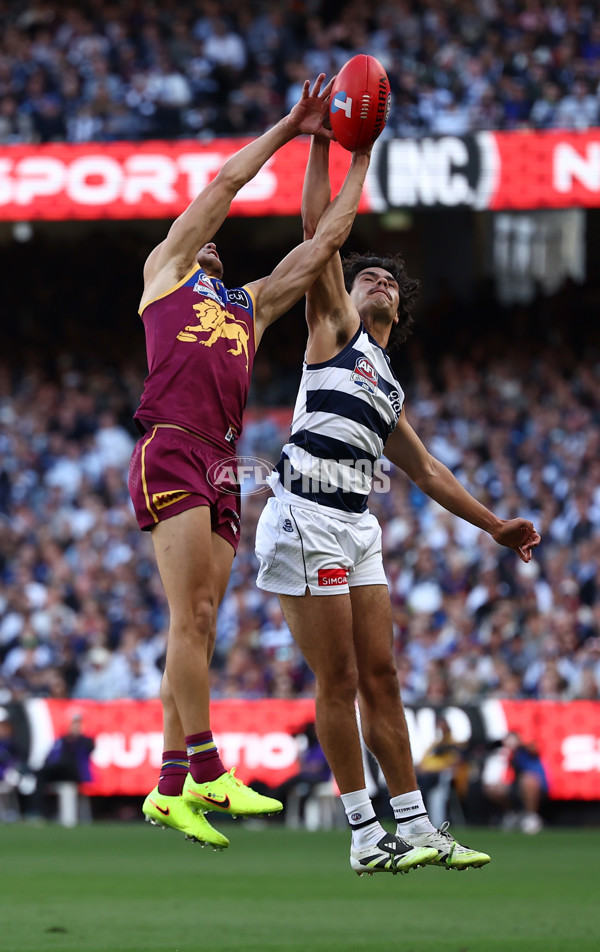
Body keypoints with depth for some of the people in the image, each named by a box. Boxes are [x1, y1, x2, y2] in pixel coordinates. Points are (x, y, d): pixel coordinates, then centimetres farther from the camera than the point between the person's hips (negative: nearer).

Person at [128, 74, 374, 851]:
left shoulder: (251, 305, 31)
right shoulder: (165, 270, 17)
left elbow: (324, 241, 29)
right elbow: (225, 183, 14)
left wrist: (359, 161, 28)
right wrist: (290, 129, 21)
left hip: (220, 466, 6)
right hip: (170, 449, -6)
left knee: (199, 626, 1)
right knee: (190, 619, -13)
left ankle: (169, 787, 0)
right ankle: (207, 773, -19)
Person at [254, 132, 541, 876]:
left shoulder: (389, 388, 25)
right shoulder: (334, 328, 7)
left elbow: (425, 471, 30)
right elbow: (318, 235, -1)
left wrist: (494, 525, 27)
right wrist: (320, 146, -4)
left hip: (356, 527, 7)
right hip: (306, 516, -7)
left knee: (380, 677, 6)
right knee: (339, 681, -6)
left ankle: (414, 827, 8)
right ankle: (365, 836, -4)